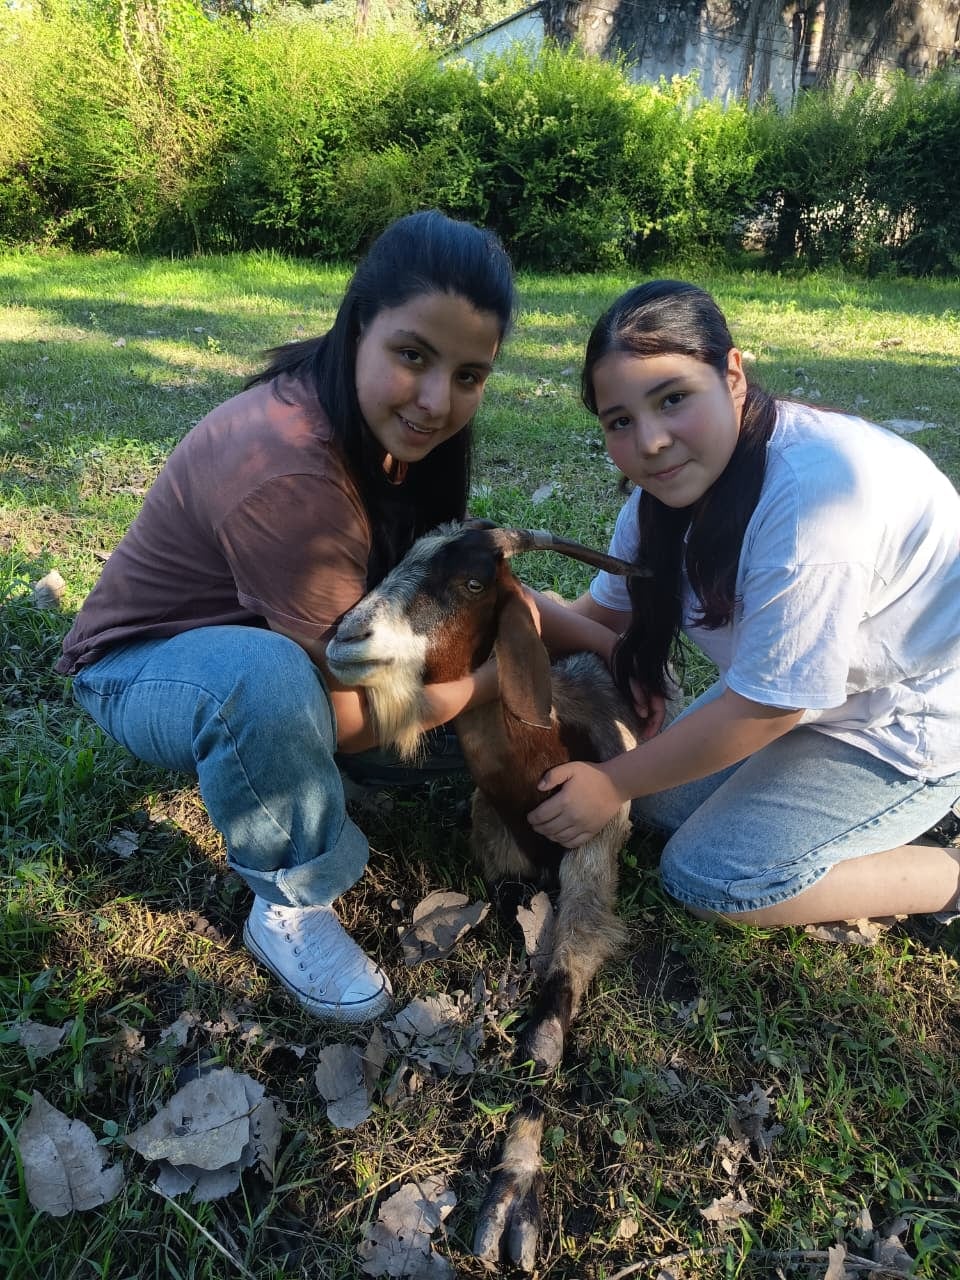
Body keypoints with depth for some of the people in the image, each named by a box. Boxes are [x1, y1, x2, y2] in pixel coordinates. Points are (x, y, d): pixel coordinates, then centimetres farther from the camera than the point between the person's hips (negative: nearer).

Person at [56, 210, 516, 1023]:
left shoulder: (387, 419, -13)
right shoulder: (288, 476, -37)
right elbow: (352, 718, -31)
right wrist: (500, 674, -21)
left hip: (272, 637, 7)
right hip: (145, 667, -7)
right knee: (268, 675, -41)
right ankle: (291, 903, -13)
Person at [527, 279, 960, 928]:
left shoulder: (811, 488, -35)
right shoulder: (669, 484, -8)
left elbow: (765, 707, -28)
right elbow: (607, 611, 0)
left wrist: (615, 784, -17)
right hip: (827, 695, 8)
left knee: (706, 876, -11)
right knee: (664, 801, 6)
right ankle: (887, 808, 17)